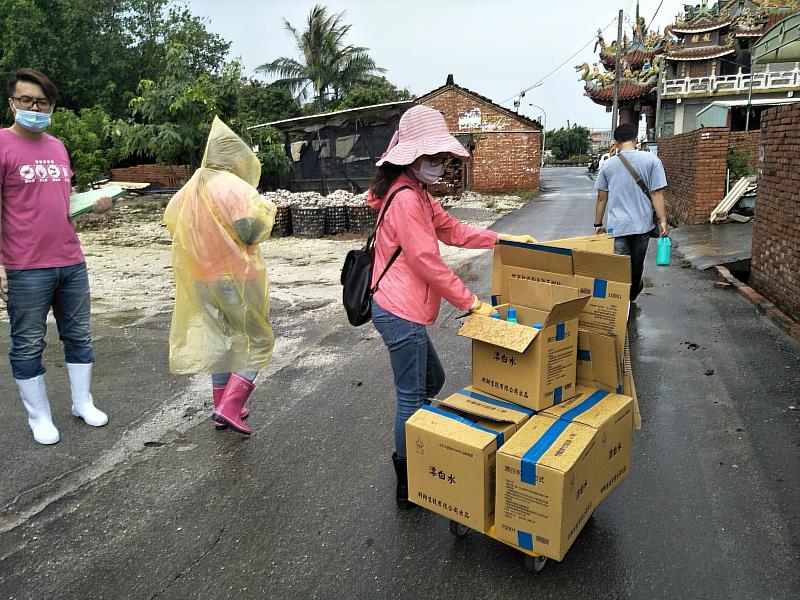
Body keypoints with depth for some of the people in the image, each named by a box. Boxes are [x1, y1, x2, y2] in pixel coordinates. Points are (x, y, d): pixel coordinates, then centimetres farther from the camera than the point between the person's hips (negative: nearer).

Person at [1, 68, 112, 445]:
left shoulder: (58, 147, 12)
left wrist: (92, 204, 3)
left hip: (72, 263, 7)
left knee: (79, 336, 14)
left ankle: (83, 403, 29)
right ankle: (39, 417, 19)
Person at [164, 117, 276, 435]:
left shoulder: (191, 188, 6)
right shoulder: (234, 186, -17)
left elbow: (171, 220, 15)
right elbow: (253, 226, -25)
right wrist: (264, 207, -6)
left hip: (203, 278, 7)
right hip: (237, 277, -7)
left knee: (220, 339, 20)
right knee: (257, 341, 7)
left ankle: (222, 409, 28)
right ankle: (230, 408, -3)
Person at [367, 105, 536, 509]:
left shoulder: (418, 195, 14)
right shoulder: (405, 199, -20)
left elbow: (452, 230, 21)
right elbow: (428, 263, -22)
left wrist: (504, 240, 17)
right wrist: (471, 303, -13)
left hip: (400, 311, 11)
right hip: (401, 313, -11)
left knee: (432, 380, 23)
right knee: (412, 396, 1)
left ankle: (408, 455, 37)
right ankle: (407, 487, 17)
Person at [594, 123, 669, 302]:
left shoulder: (608, 164, 1)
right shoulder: (651, 160, -4)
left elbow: (601, 198, 5)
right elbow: (656, 194, -7)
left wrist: (598, 224, 13)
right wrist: (663, 221, -3)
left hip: (616, 226, -1)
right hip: (642, 225, 1)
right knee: (637, 265, 20)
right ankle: (632, 296, 41)